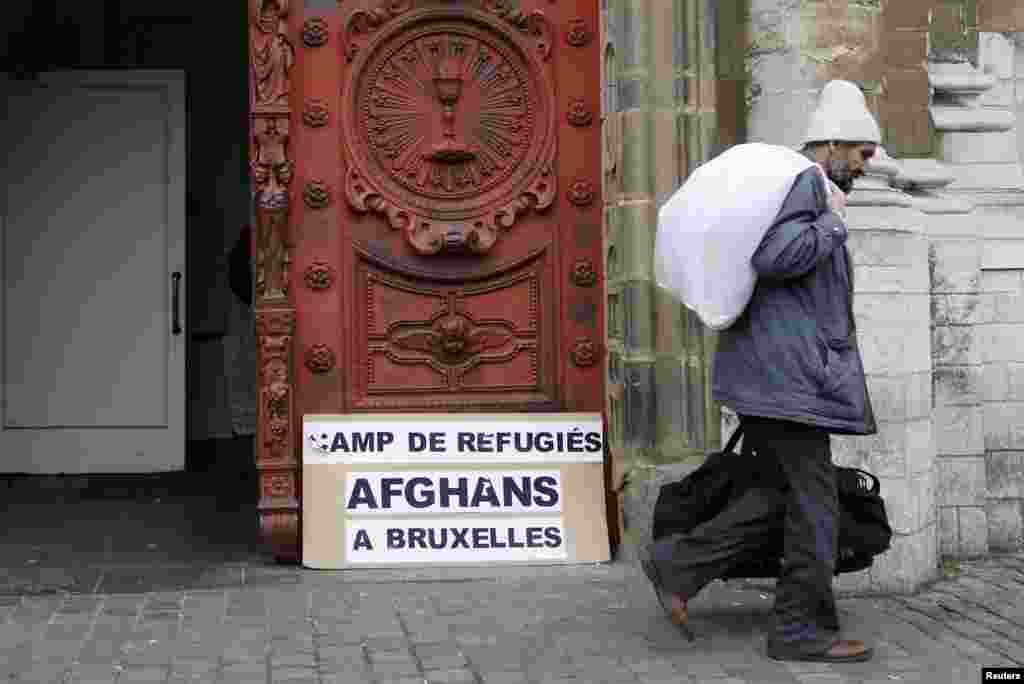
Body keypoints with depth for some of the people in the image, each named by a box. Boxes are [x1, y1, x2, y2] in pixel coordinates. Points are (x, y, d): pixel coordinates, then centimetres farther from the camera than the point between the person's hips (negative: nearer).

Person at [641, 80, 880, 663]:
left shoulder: (803, 188, 22)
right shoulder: (803, 181, -10)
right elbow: (776, 258, -25)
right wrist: (833, 224, -12)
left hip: (777, 371, 10)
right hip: (787, 372, -10)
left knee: (781, 497, 11)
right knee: (813, 500, -3)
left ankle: (679, 566, 11)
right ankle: (802, 628, 5)